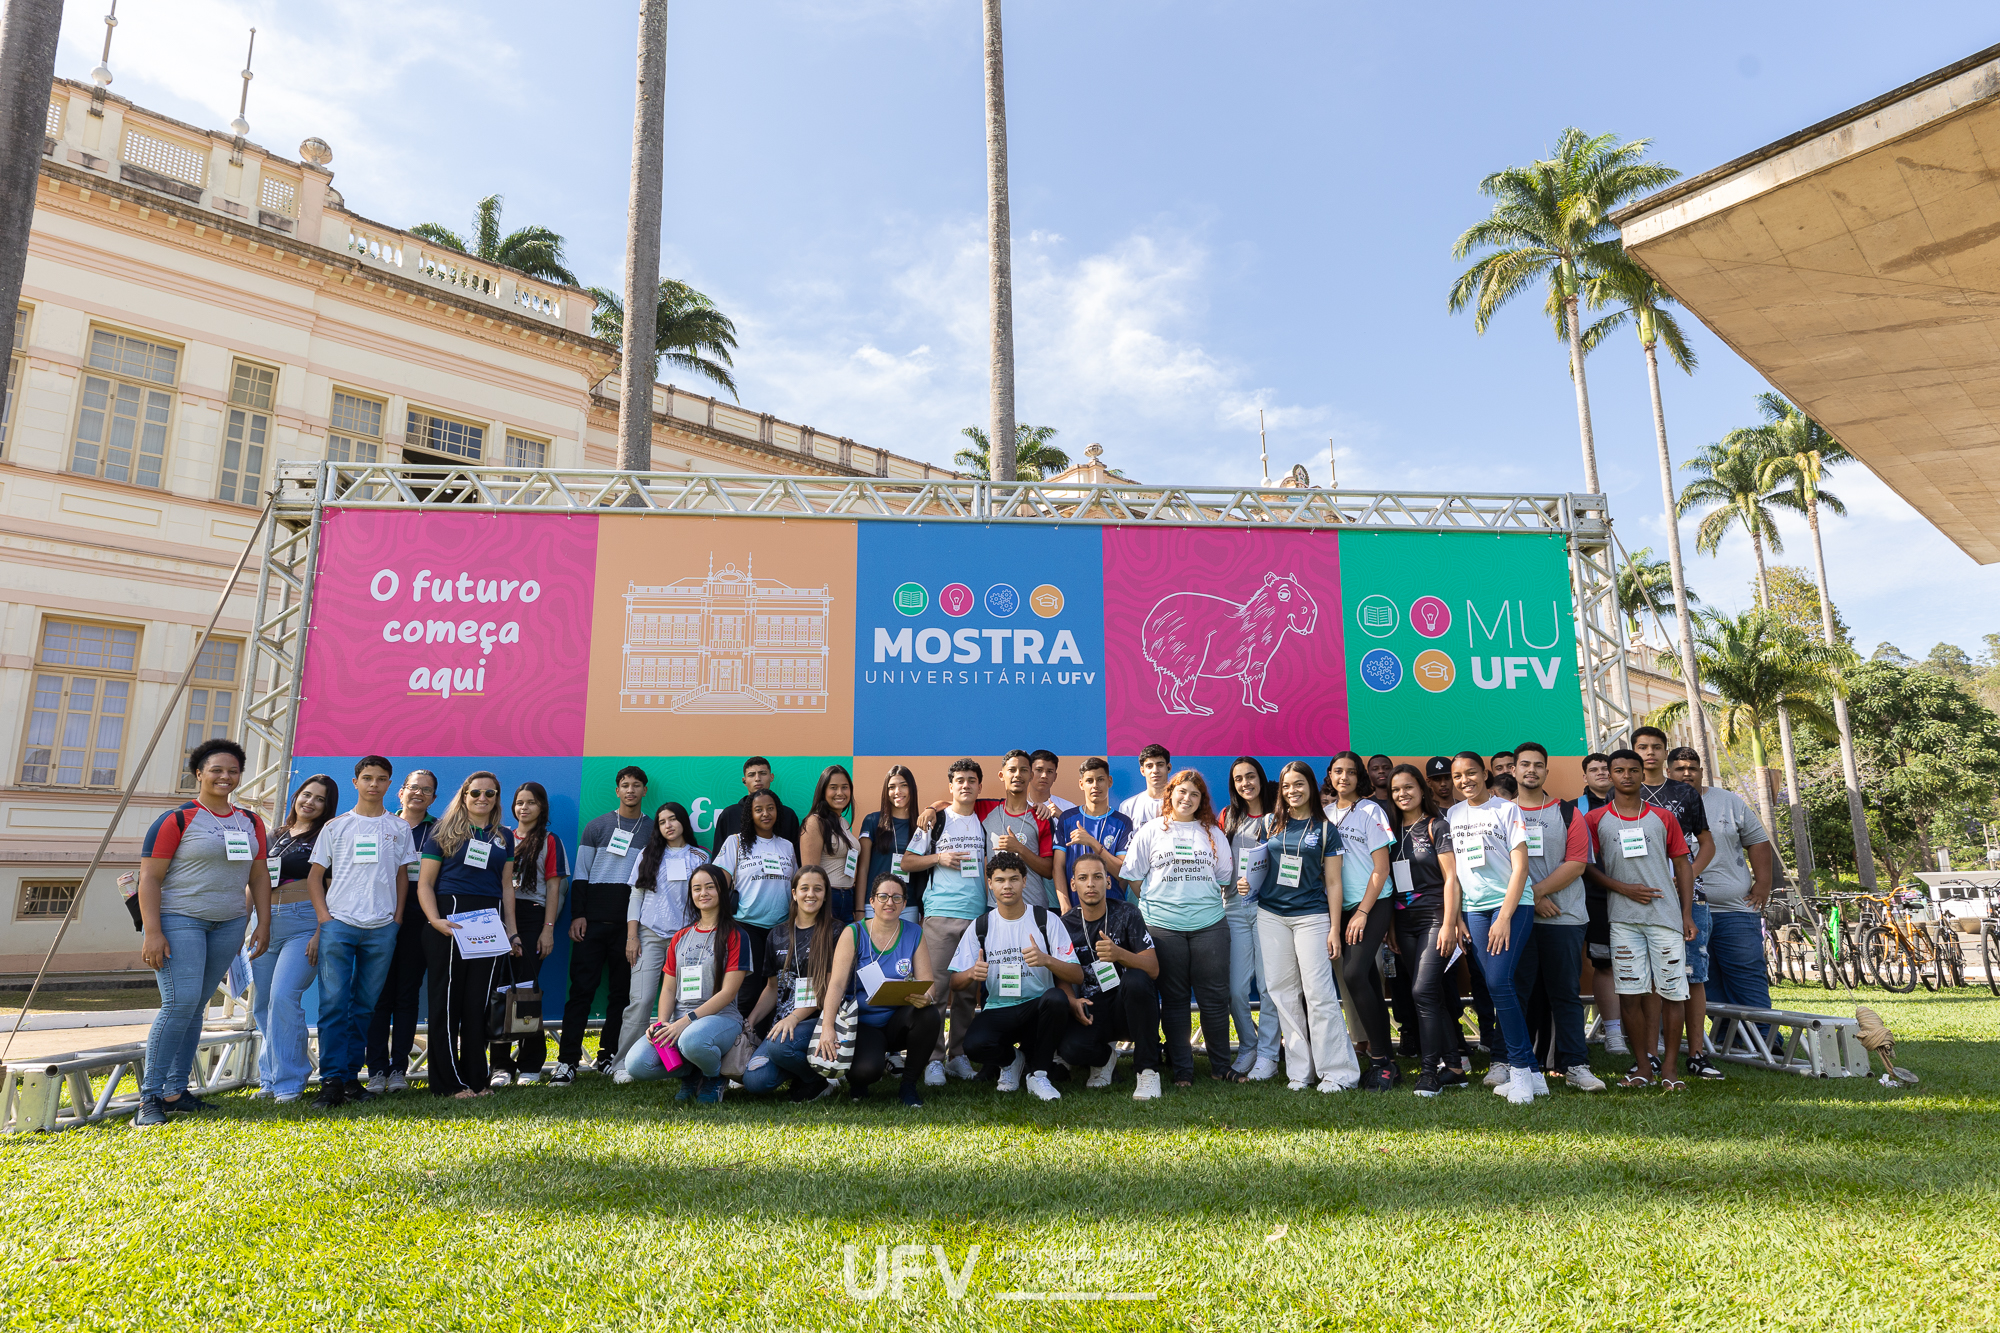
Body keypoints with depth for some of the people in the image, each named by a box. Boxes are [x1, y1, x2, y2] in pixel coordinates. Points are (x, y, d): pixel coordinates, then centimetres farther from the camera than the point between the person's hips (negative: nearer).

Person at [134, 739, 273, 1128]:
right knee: (179, 1004, -13)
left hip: (228, 924, 5)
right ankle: (149, 1098, -5)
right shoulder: (177, 819, -6)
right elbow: (149, 877, -9)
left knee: (197, 1006, 8)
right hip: (179, 921, -5)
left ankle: (175, 1090, 15)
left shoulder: (251, 823, 11)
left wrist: (263, 923, 8)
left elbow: (259, 876, 15)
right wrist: (152, 932, -16)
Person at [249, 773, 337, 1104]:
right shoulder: (276, 837, 18)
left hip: (304, 921, -6)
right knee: (262, 1003, 8)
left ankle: (287, 1083, -7)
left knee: (284, 995, -17)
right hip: (268, 922, 6)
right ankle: (269, 1077, 22)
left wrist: (321, 931, -15)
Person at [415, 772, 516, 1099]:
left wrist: (511, 930, 9)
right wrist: (435, 920, -16)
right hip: (450, 919, -3)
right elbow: (425, 883, -1)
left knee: (479, 1002, 7)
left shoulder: (504, 838, 15)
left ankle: (477, 1079, 14)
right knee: (446, 1001, -1)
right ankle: (448, 1083, 6)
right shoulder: (444, 832, 4)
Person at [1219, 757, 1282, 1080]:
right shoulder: (1228, 818, 13)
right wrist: (1236, 881, -4)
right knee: (1235, 988, 1)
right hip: (1234, 908, 2)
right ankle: (1247, 1047, 20)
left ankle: (1267, 1055, 9)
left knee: (1268, 985, -3)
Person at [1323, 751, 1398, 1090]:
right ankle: (1385, 1059, 15)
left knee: (1354, 974, -18)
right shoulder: (1325, 812, 11)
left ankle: (1380, 1060, -9)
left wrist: (1362, 912, -12)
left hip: (1372, 905, -5)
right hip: (1341, 908, 5)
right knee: (1368, 981, 7)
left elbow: (1381, 869, -7)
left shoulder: (1371, 811, -3)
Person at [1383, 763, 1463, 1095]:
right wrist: (1390, 927, 11)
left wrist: (1449, 924, -14)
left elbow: (1451, 878, -7)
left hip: (1434, 918, -6)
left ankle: (1429, 1071, -8)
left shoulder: (1437, 826, -2)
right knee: (1433, 996, 8)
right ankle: (1452, 1066, 15)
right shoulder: (1392, 830, 13)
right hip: (1404, 922, 6)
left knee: (1423, 991, -14)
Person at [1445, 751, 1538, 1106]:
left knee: (1498, 982, -17)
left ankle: (1521, 1067, -7)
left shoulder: (1507, 810, -2)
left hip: (1511, 905, -5)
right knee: (1496, 987, 2)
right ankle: (1529, 1071, 11)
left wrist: (1505, 917, -13)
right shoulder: (1452, 816, 12)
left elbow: (1520, 867, -6)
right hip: (1473, 908, 5)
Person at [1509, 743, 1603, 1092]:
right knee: (1519, 992, 2)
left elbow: (1576, 863, -2)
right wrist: (1530, 900, -7)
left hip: (1563, 918, 0)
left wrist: (1537, 891, -10)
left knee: (1565, 993, 3)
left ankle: (1575, 1066, 8)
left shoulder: (1566, 812, 7)